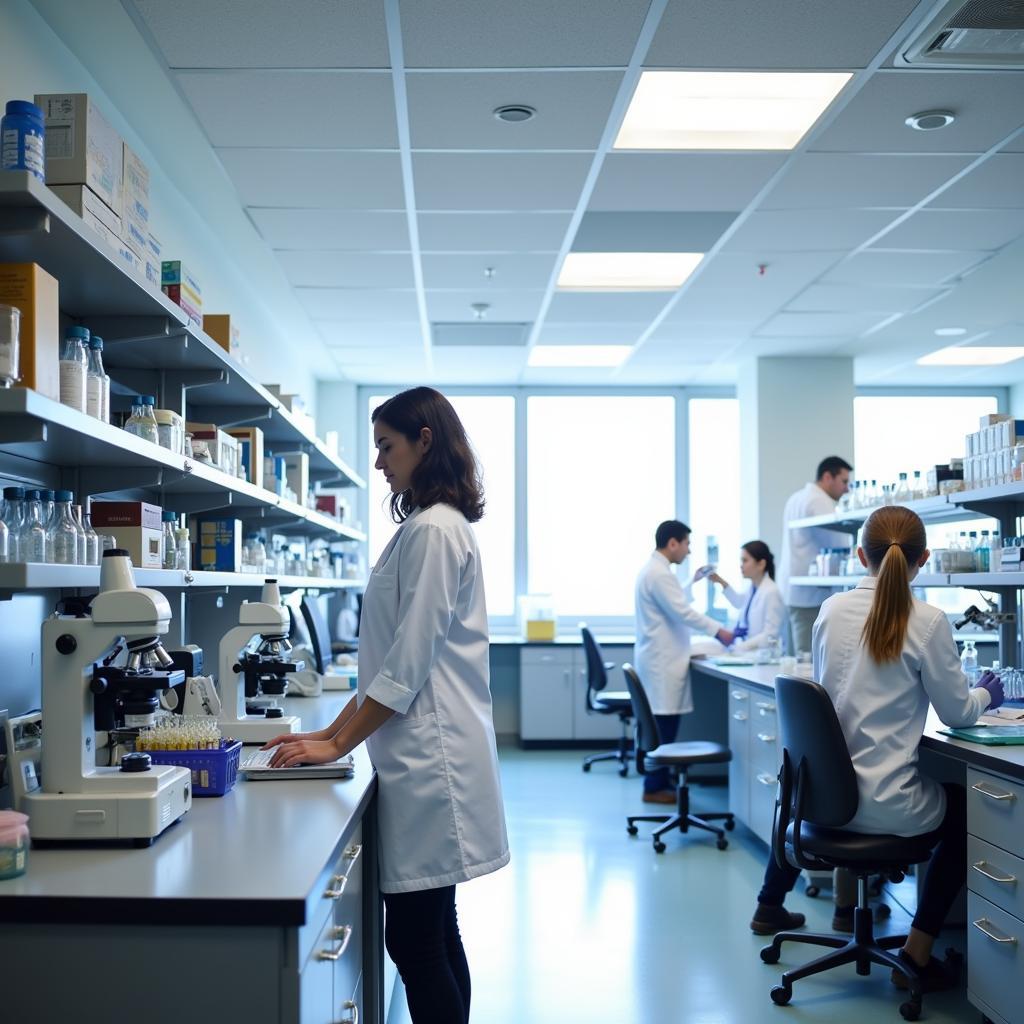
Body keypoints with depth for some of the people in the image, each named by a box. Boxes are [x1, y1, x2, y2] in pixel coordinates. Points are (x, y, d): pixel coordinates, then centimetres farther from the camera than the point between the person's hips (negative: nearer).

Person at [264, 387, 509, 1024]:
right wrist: (332, 733, 15)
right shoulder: (428, 526, 18)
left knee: (416, 942, -4)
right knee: (432, 939, 14)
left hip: (431, 759, -10)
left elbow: (408, 666, -16)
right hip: (423, 757, 10)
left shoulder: (434, 530, -13)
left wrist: (338, 746, -10)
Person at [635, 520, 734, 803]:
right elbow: (682, 612, -20)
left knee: (664, 724, 11)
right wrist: (718, 630, -14)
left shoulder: (654, 570, 17)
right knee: (663, 724, -8)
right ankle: (654, 788, -4)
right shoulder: (658, 573, -17)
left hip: (661, 658, 11)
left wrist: (692, 582, 28)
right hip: (662, 660, -11)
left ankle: (661, 781, 15)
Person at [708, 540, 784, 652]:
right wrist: (722, 583, 27)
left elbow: (770, 637, -19)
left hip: (760, 652, -8)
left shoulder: (771, 592, -17)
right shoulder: (754, 587, 8)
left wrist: (738, 648, -25)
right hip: (743, 646, 8)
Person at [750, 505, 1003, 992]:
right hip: (882, 804, -5)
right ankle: (917, 952, 16)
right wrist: (985, 694, 20)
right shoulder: (928, 621, -13)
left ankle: (769, 907, 52)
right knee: (968, 814, 22)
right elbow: (957, 713, -3)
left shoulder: (831, 610, -1)